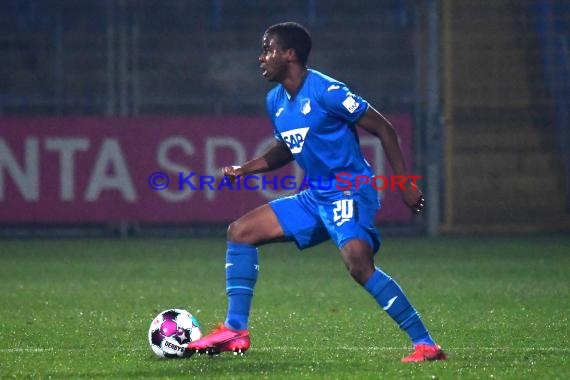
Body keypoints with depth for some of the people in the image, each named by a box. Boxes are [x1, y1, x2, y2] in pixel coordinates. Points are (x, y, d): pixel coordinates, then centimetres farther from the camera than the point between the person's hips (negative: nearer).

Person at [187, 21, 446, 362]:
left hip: (349, 191, -9)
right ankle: (235, 331, 6)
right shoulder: (276, 101, 10)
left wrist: (406, 184, -15)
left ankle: (425, 344, -26)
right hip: (315, 196, 9)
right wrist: (245, 169, 12)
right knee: (240, 232, 7)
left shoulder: (325, 91, -16)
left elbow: (383, 129, -11)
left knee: (359, 263, -31)